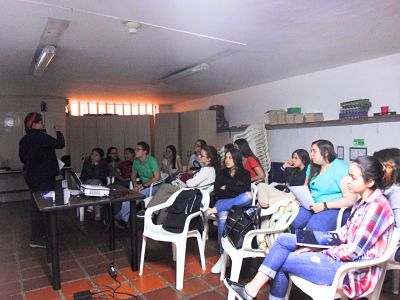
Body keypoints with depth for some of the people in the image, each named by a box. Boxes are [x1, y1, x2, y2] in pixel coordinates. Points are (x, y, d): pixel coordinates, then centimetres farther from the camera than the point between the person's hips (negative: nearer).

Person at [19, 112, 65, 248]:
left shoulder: (24, 139, 9)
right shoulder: (41, 137, -19)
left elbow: (22, 158, 17)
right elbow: (60, 144, -15)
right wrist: (58, 132, 2)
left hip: (30, 176, 9)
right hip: (43, 177, -9)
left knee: (35, 204, 18)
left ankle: (40, 232, 31)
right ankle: (36, 239, 2)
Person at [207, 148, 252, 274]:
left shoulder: (245, 173, 12)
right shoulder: (221, 173, 17)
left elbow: (245, 190, -5)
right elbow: (217, 192, 5)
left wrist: (227, 187, -1)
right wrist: (235, 192, -5)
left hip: (239, 204, 0)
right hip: (222, 202, 0)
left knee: (248, 196, -36)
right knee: (223, 216, -37)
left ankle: (214, 210, -31)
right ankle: (224, 255, -33)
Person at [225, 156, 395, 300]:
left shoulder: (377, 206, -21)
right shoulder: (363, 202, 9)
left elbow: (354, 251, -23)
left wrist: (321, 251, -10)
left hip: (354, 269, -9)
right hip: (345, 257, 9)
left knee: (283, 261, -9)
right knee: (284, 240, -1)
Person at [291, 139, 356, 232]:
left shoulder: (341, 169, -8)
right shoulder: (312, 167, 14)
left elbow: (350, 200, -13)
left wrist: (324, 205, -18)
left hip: (334, 208, -5)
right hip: (312, 206, 6)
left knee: (313, 227, -33)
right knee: (294, 221, -23)